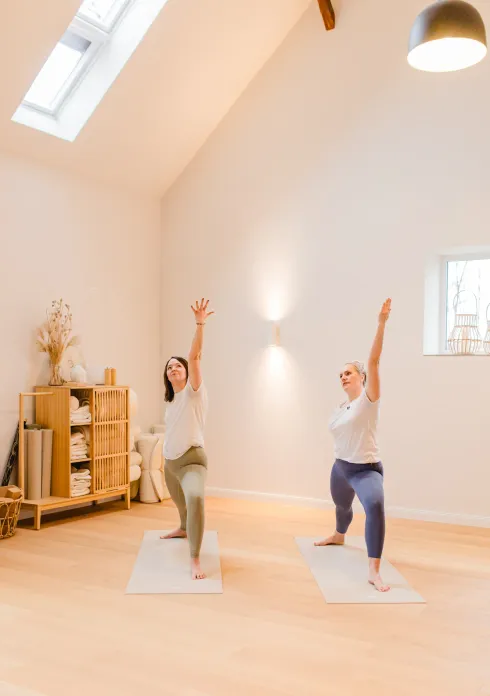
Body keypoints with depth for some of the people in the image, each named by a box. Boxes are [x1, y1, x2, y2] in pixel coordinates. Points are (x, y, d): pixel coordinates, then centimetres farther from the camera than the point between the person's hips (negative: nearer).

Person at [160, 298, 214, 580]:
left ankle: (195, 560, -32)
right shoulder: (171, 400, 11)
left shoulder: (194, 391, -11)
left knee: (195, 498, -36)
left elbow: (195, 357, -26)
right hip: (170, 461, 9)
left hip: (191, 459, -9)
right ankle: (184, 529, 63)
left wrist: (200, 324, -39)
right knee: (180, 501, 31)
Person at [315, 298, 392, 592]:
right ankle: (339, 536, 65)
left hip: (366, 469, -8)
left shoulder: (369, 399, -14)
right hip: (341, 467, 8)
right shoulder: (342, 407, 7)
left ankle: (374, 572, -34)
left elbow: (374, 361, -27)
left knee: (375, 505, -35)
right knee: (342, 506, 31)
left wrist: (382, 323, -36)